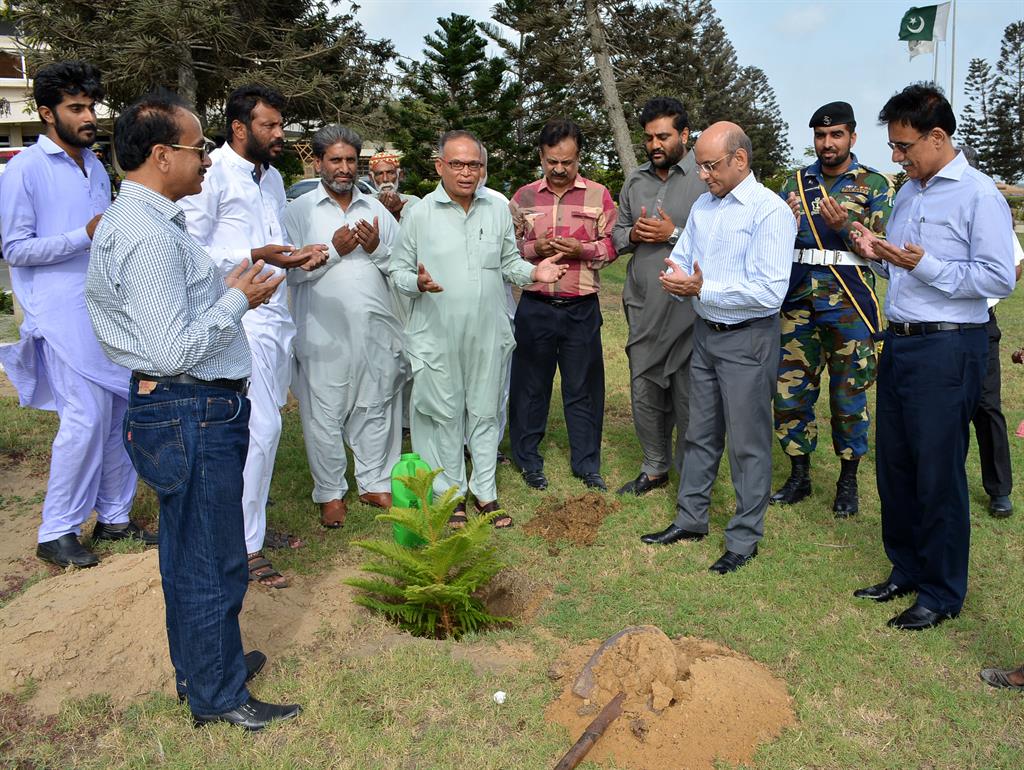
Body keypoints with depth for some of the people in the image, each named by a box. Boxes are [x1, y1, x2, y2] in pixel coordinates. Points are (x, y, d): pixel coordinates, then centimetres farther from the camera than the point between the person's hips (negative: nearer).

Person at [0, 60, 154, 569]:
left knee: (123, 413, 7)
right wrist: (86, 235, -18)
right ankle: (56, 533, 7)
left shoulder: (96, 167, 16)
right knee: (87, 419, -9)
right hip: (65, 316, -7)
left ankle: (114, 517, 21)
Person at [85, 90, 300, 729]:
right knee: (212, 562, 4)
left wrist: (224, 287, 11)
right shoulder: (148, 237, -22)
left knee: (188, 552, 22)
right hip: (194, 417, -11)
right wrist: (237, 300, -15)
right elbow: (171, 351, -26)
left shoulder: (138, 219, 13)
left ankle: (200, 665, 40)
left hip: (182, 410, 11)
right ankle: (218, 695, 23)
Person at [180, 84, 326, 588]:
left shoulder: (272, 178, 17)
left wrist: (299, 257, 3)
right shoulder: (212, 173, -10)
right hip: (239, 319, -8)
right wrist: (256, 257, -21)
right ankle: (244, 547, 5)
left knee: (264, 428, 14)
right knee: (258, 429, -8)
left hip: (275, 315, 9)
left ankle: (251, 524, 29)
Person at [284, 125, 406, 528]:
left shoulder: (375, 208, 12)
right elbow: (290, 270, -9)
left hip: (376, 330, 4)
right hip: (325, 334, -3)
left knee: (376, 409, 12)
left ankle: (375, 483, 28)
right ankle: (330, 493, 21)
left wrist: (377, 248, -9)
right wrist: (334, 249, -14)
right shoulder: (299, 211, 1)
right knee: (325, 415, 5)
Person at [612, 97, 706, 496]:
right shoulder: (635, 181, 13)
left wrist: (674, 234, -16)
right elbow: (617, 234, 18)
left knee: (689, 399, 2)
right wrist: (633, 234, -3)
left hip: (688, 310, -6)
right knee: (645, 393, 14)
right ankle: (655, 468, 31)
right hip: (643, 309, 6)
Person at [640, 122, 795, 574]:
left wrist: (703, 289, -23)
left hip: (747, 338, -7)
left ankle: (744, 538, 18)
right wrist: (676, 277, -13)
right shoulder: (702, 206, 10)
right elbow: (681, 257, 11)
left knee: (748, 442, 4)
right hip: (705, 331, 8)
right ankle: (690, 520, 31)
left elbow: (770, 292, -24)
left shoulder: (770, 211, -15)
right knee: (700, 433, 16)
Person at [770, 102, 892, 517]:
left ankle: (848, 481, 20)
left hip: (848, 303, -3)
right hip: (798, 300, 3)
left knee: (848, 396, 4)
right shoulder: (796, 183, 11)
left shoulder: (875, 184, 2)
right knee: (790, 392, 5)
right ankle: (799, 475, 21)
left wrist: (845, 226, -19)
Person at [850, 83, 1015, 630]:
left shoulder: (979, 195, -9)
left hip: (947, 349, -8)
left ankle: (941, 592, 17)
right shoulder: (906, 194, 15)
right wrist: (876, 255, 4)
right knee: (893, 465, 13)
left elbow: (1000, 278, -16)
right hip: (899, 342, 8)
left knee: (938, 473, 1)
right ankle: (906, 569, 30)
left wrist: (924, 265, -22)